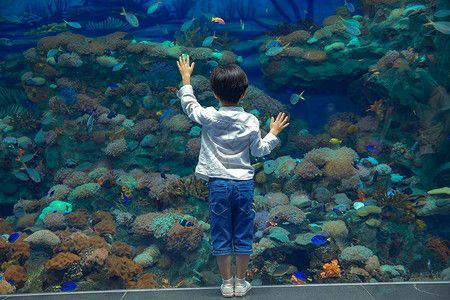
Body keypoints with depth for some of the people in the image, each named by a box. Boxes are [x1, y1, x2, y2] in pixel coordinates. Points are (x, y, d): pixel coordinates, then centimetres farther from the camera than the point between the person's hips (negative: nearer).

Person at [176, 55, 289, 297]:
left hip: (218, 184, -1)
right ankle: (240, 283, 20)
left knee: (221, 236, 9)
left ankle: (227, 283, 18)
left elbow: (189, 105, 11)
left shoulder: (209, 117, -7)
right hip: (244, 183, 1)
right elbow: (259, 150, 6)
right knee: (243, 235, 11)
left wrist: (186, 79, 22)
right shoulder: (251, 122, -5)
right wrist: (274, 133, 21)